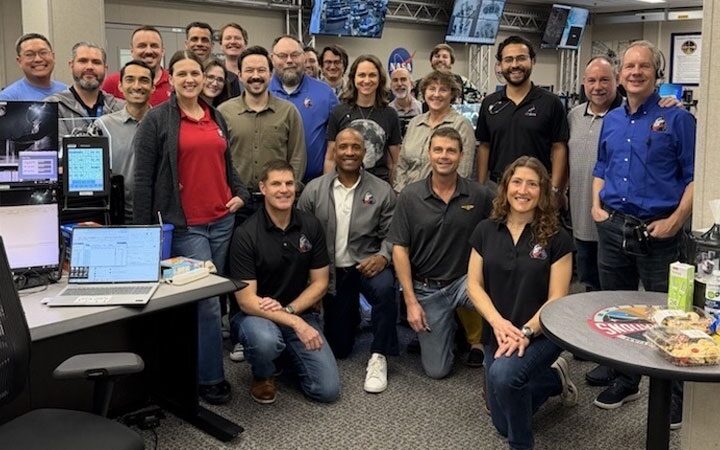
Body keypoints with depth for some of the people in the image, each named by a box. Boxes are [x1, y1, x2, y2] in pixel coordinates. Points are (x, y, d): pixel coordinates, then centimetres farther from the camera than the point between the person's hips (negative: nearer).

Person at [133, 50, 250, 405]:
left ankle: (191, 362, 26)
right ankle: (210, 377, 5)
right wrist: (144, 228, -11)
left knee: (211, 295, 11)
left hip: (222, 220, 6)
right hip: (184, 224, -6)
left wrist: (240, 193, 6)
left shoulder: (217, 118, 14)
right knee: (208, 300, -8)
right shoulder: (157, 119, -4)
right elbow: (143, 178, -7)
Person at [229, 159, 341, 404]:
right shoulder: (246, 234, -14)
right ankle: (263, 375, -1)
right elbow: (246, 300, -17)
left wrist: (288, 309, -14)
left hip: (301, 312, 3)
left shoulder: (311, 225, -2)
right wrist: (295, 323, -26)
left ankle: (288, 354, 20)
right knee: (266, 340, -39)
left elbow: (320, 283, 2)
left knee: (328, 390, -11)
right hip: (256, 314, -3)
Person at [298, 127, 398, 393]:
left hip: (367, 264, -1)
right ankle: (351, 318, 43)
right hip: (331, 271, 1)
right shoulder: (314, 190, 0)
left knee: (384, 288, -38)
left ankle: (378, 357, -17)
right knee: (338, 349, 6)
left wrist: (383, 256, -23)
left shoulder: (382, 191, -1)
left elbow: (391, 233, -4)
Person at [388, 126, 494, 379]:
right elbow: (400, 249, -4)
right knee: (437, 370, 1)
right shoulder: (410, 197, -5)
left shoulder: (480, 195, -5)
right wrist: (411, 301, -8)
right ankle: (449, 325, 31)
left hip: (465, 280, 0)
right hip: (426, 287, 1)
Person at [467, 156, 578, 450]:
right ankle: (555, 378, 38)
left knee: (503, 374, -35)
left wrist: (526, 332, -25)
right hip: (497, 334, 4)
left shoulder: (557, 238, -9)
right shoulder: (486, 231, 0)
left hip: (541, 333, -4)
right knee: (502, 423, 11)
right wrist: (497, 321, -18)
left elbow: (556, 299, -12)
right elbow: (474, 285, -2)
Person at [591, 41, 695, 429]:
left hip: (657, 233, -6)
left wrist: (676, 220, -16)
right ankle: (625, 380, 31)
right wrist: (596, 205, 7)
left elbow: (694, 176, -8)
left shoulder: (676, 118, -6)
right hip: (612, 228, 6)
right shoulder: (611, 120, 11)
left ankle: (674, 394, 19)